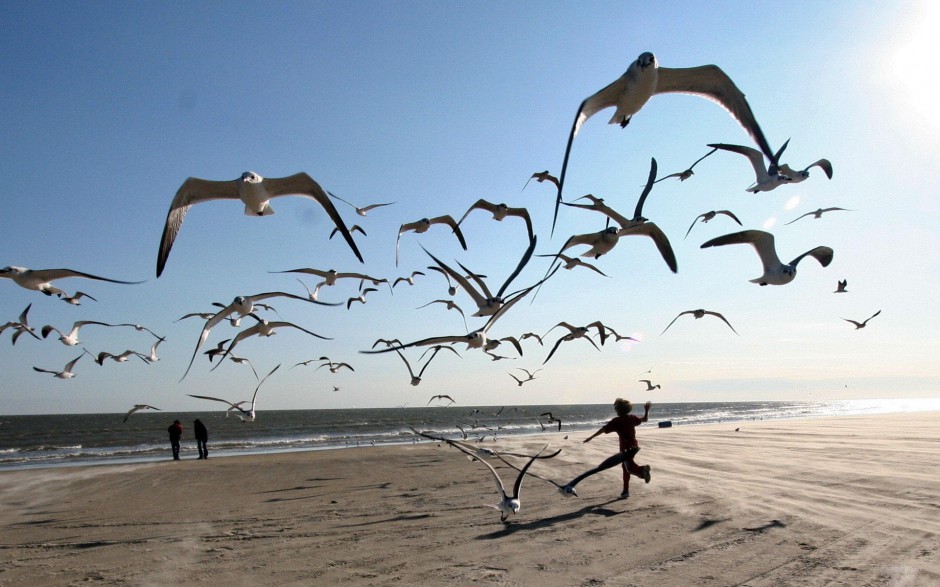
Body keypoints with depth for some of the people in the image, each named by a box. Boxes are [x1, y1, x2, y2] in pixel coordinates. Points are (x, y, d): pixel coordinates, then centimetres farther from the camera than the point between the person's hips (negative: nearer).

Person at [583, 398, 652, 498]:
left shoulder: (616, 421, -12)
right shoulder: (632, 418, 3)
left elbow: (603, 429, -13)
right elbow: (645, 419, 18)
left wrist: (590, 437, -9)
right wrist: (647, 410, 32)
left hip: (625, 447, -7)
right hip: (634, 445, 7)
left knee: (630, 468, -11)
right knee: (626, 467, 18)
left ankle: (642, 469, -44)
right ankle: (626, 490, 22)